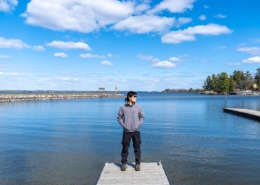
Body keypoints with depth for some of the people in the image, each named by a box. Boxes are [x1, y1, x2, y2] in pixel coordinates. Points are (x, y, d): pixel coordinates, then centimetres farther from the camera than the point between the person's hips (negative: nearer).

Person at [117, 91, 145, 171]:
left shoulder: (138, 107, 0)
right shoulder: (123, 107, -5)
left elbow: (142, 116, 9)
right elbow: (119, 117, 5)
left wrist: (139, 124, -2)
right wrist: (123, 125, -4)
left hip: (136, 131, 1)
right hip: (127, 131, -1)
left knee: (137, 148, 8)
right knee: (125, 148, 7)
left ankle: (138, 164, 21)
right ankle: (124, 164, 21)